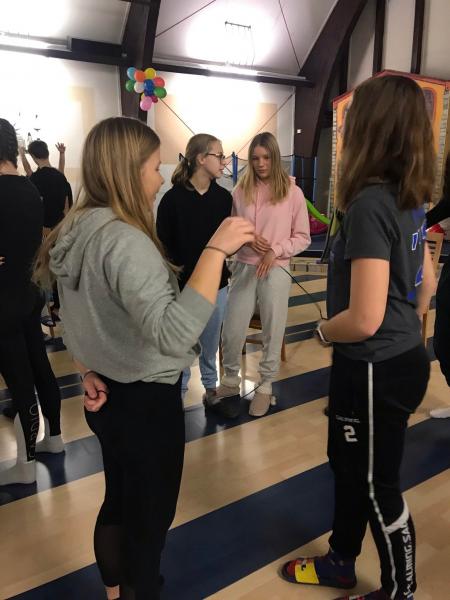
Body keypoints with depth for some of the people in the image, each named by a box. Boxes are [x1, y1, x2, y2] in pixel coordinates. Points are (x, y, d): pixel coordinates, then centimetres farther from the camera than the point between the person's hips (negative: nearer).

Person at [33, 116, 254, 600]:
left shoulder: (75, 229, 1)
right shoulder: (125, 241, -27)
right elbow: (174, 334, -39)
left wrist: (88, 373, 13)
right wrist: (216, 249, -37)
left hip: (107, 395, 9)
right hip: (145, 401, -9)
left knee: (119, 502, 28)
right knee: (149, 517, 14)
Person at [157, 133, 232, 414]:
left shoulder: (224, 197, 1)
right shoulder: (173, 198, -10)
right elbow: (163, 244, -6)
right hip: (182, 285, -3)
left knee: (211, 342, 15)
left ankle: (211, 388, 33)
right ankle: (178, 391, 27)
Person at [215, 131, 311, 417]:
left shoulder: (292, 192, -3)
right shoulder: (241, 190, 2)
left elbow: (303, 238, 0)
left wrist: (275, 251, -14)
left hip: (276, 270, -1)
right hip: (244, 268, 2)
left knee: (272, 331, 10)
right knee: (232, 330, 6)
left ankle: (266, 386, 29)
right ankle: (230, 380, 31)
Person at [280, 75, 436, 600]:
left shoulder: (370, 202, -25)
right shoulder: (410, 198, 4)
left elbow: (364, 319, -29)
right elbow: (426, 279, 14)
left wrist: (322, 331, -9)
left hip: (375, 369, -9)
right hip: (400, 356, 9)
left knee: (377, 485, 13)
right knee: (347, 464, 25)